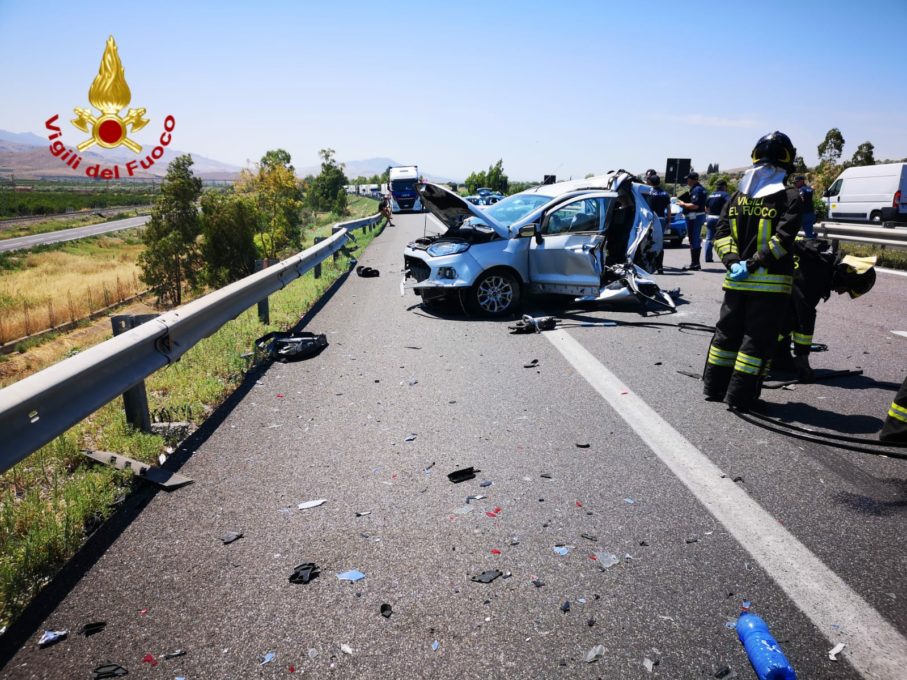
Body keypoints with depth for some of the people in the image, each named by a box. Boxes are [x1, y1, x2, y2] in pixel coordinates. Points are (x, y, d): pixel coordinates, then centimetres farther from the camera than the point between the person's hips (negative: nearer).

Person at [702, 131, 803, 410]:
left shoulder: (737, 196, 7)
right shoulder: (790, 197, -8)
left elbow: (721, 232, 0)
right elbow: (783, 239, -18)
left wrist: (733, 261, -8)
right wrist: (754, 264, -16)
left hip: (736, 279, 5)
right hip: (770, 282, -5)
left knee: (727, 332, 16)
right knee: (758, 340, 3)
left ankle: (714, 387, 23)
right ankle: (739, 396, 6)